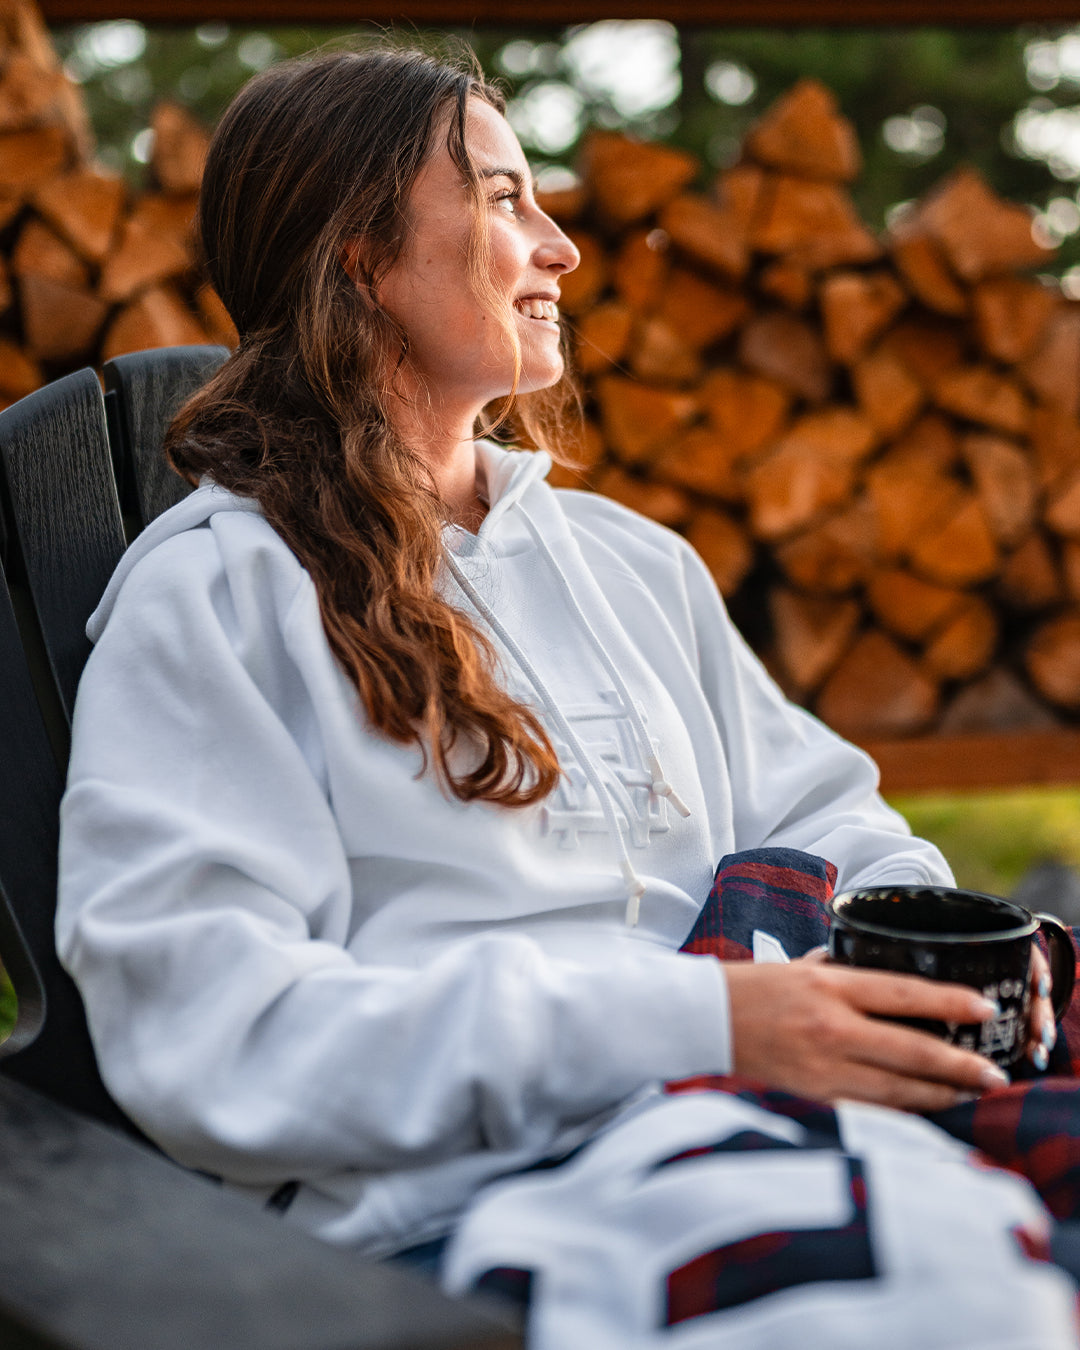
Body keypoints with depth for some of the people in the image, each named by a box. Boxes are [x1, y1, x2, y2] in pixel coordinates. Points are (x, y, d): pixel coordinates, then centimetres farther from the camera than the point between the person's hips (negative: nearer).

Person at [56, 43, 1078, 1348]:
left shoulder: (631, 559, 26)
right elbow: (212, 1037, -10)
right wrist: (694, 1020, -18)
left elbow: (817, 820, 25)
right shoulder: (207, 600, 3)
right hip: (471, 1183, -7)